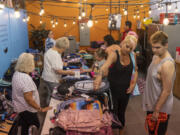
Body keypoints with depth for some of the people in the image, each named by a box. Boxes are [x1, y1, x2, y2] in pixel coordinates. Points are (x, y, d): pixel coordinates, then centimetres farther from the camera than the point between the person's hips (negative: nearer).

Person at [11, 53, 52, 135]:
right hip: (27, 110, -9)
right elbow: (29, 99, -29)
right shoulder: (25, 78, -30)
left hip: (20, 108, 9)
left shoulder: (16, 74, -1)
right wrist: (40, 109, -21)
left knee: (25, 128, 24)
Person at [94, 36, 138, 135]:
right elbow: (106, 65, -38)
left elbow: (135, 70, 11)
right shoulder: (114, 55, -18)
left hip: (125, 90, 4)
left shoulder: (132, 56, -2)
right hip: (113, 90, -4)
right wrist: (99, 76, -57)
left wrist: (133, 84, -2)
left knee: (121, 114, 20)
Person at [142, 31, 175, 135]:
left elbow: (167, 91, -24)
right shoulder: (156, 56, 0)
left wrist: (157, 110, -17)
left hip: (161, 107, -8)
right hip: (152, 103, 8)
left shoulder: (167, 64, -28)